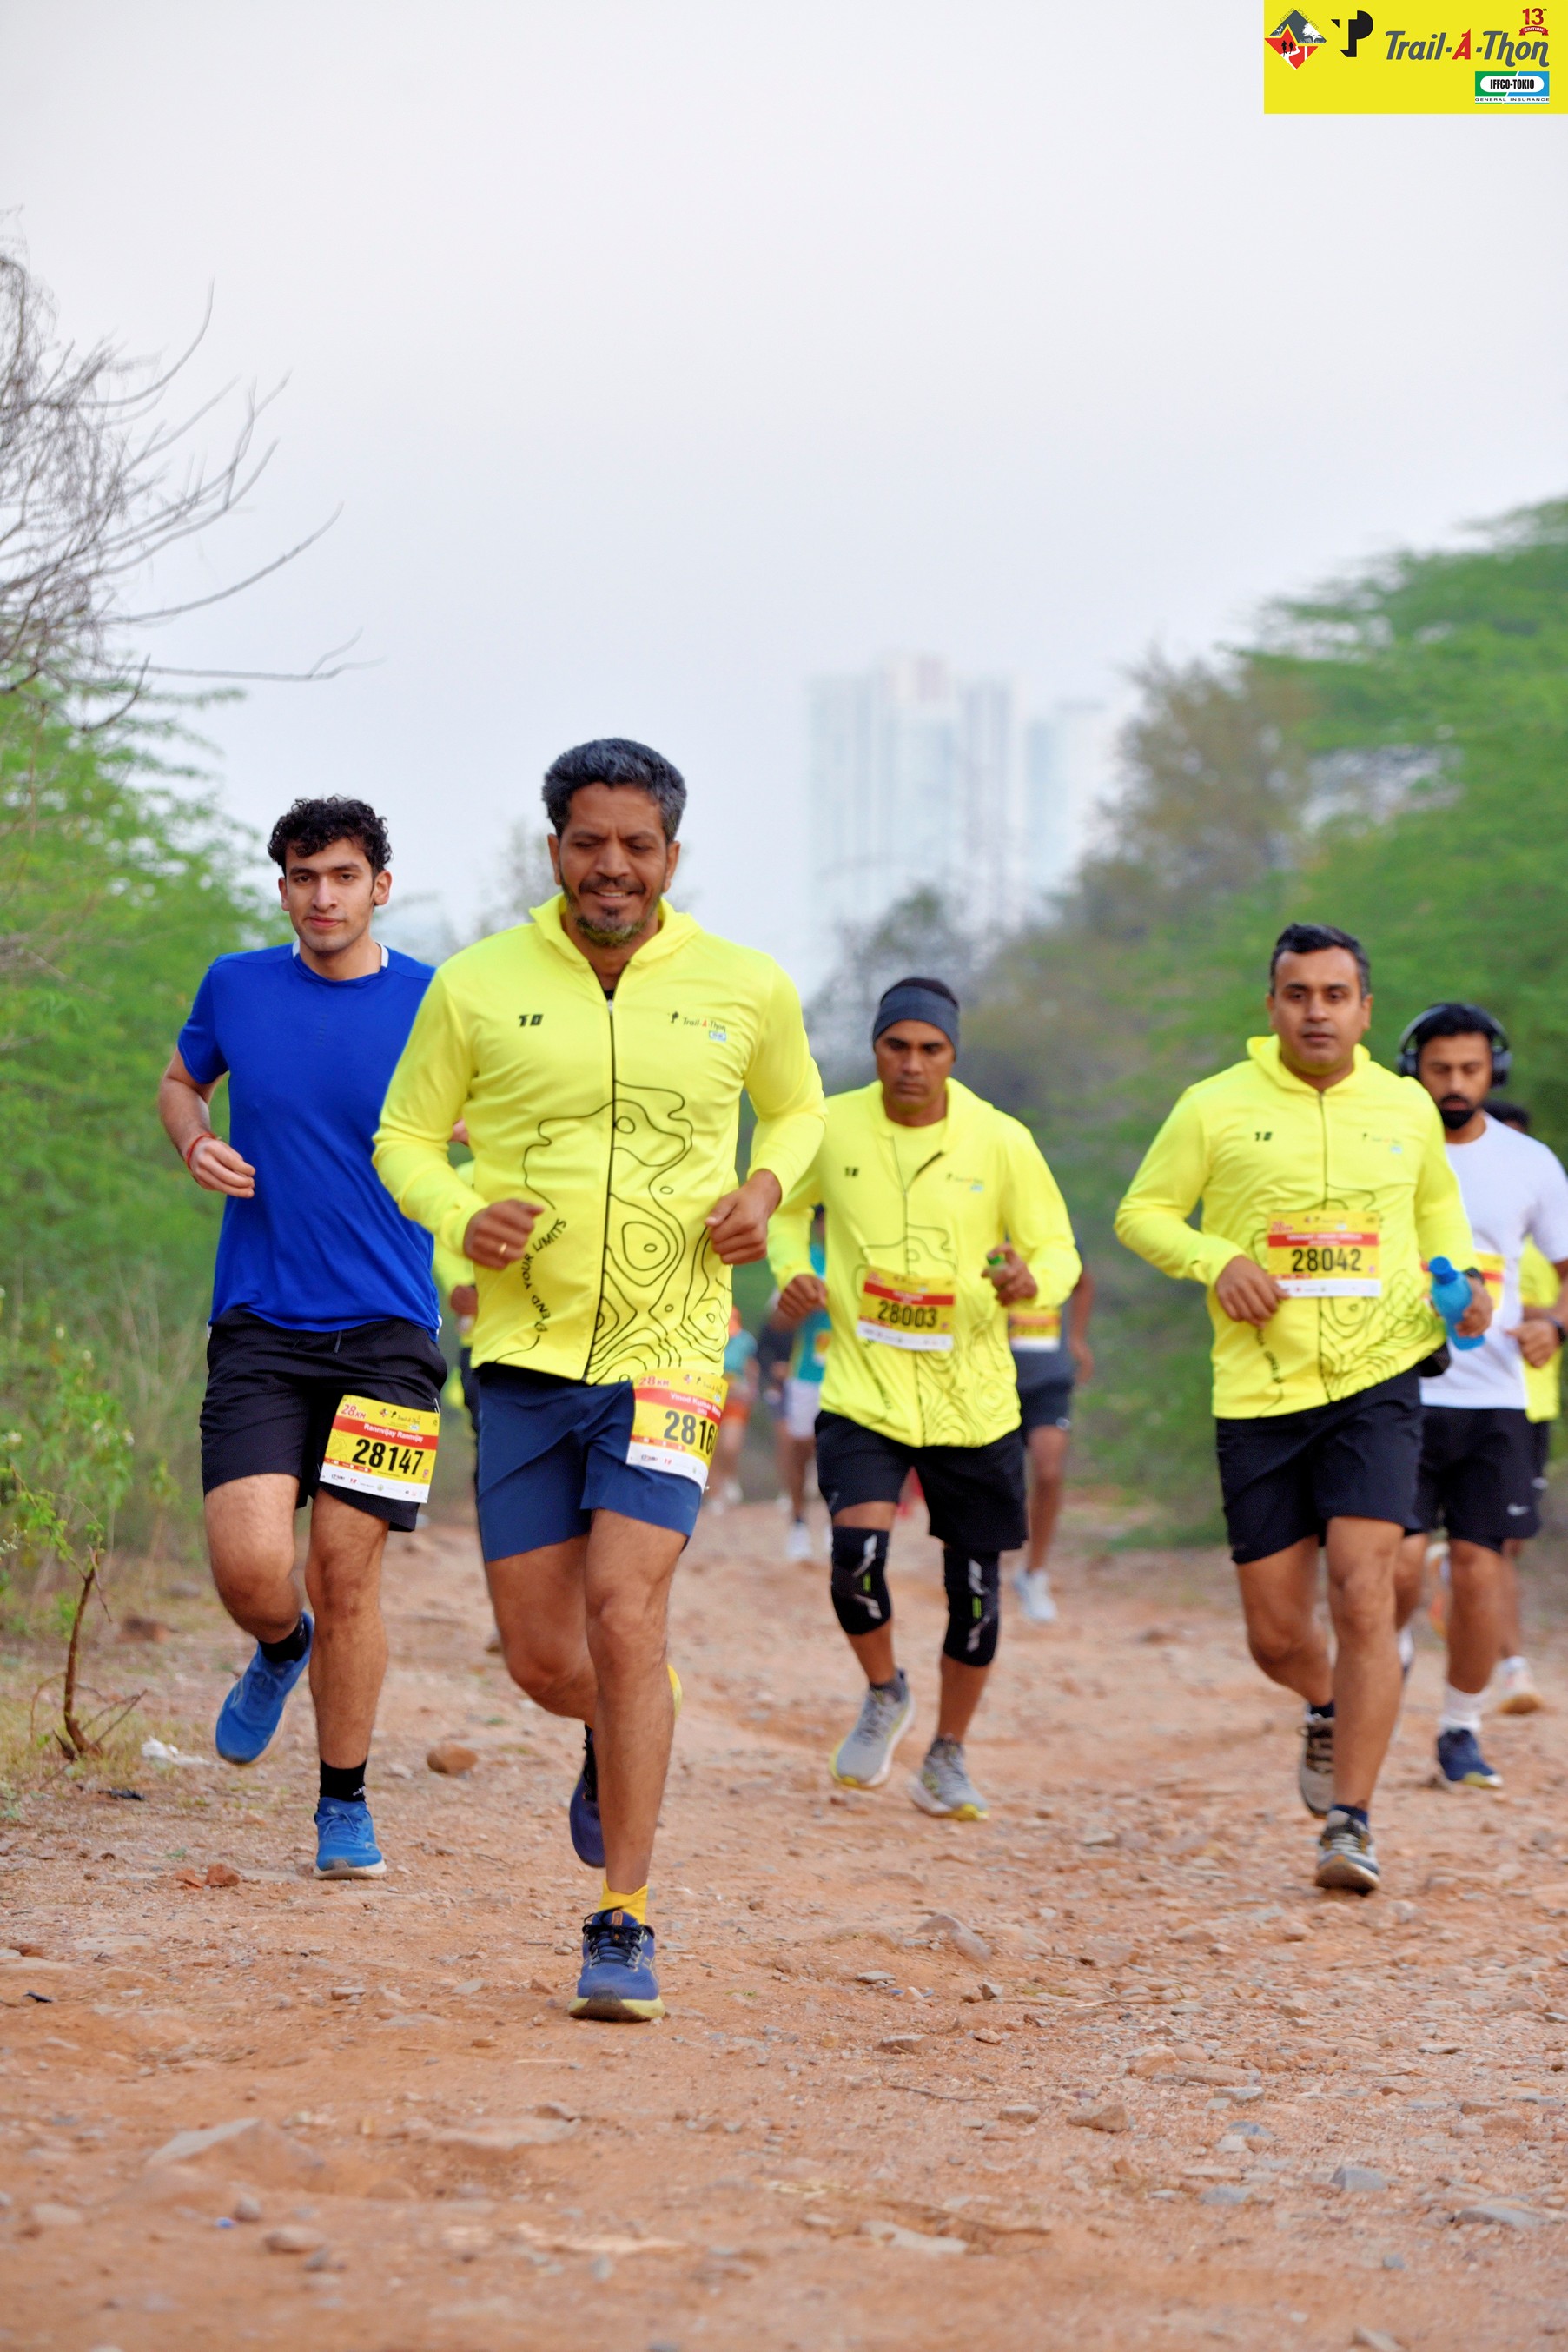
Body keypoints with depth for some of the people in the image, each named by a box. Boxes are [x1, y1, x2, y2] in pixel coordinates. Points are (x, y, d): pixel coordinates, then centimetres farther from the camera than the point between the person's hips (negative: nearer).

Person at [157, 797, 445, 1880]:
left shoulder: (437, 1006, 0)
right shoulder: (236, 987, 6)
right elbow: (181, 1081, 24)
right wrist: (196, 1141, 1)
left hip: (386, 1330, -1)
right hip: (259, 1329, 1)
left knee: (348, 1574, -2)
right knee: (250, 1569, -12)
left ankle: (345, 1806, 16)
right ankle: (283, 1651, 25)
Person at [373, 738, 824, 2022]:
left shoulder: (747, 988, 1)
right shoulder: (477, 986, -1)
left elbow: (798, 1105, 21)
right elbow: (405, 1137, 8)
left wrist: (766, 1188, -1)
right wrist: (460, 1217, -13)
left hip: (669, 1351, -1)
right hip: (526, 1352, 1)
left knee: (624, 1616, -16)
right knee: (539, 1651, 3)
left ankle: (624, 1924, -6)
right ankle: (621, 1734, 41)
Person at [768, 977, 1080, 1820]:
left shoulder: (1002, 1142, -6)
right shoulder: (831, 1129, -3)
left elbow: (1058, 1252, 2)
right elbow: (786, 1207, 17)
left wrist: (1030, 1281, -21)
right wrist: (791, 1272, -4)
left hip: (973, 1396, 1)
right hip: (863, 1391, -1)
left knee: (975, 1586, 6)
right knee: (856, 1554, -21)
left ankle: (946, 1757, 30)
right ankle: (882, 1695, 12)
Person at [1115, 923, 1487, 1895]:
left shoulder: (1409, 1109, 7)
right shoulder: (1216, 1107, 0)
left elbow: (1438, 1203, 25)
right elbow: (1142, 1212, 6)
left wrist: (1462, 1279, 5)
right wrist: (1216, 1260, -12)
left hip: (1377, 1383, 0)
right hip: (1259, 1394, 0)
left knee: (1364, 1596, -17)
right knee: (1276, 1633, 5)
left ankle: (1351, 1822, -10)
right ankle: (1329, 1711, 41)